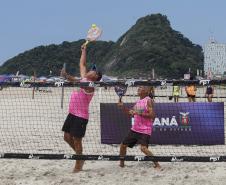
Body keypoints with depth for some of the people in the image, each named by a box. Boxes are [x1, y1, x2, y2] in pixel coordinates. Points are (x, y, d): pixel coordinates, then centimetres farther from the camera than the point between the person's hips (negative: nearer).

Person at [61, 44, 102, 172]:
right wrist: (84, 50, 26)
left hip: (81, 116, -9)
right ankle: (80, 156, 29)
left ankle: (78, 166, 8)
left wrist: (68, 77, -47)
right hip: (72, 113, 9)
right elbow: (82, 64, 22)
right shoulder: (84, 79, 11)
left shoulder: (90, 85, -13)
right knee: (67, 137, 12)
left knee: (77, 140, -3)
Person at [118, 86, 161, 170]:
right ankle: (121, 163, 31)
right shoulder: (138, 102, 13)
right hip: (134, 129, 9)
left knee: (143, 148, -24)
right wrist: (123, 107, 10)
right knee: (123, 145, 13)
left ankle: (157, 164, -14)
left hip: (145, 130, -8)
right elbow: (132, 113, 23)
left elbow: (152, 115, -21)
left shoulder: (148, 101, -11)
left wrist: (138, 113, -24)